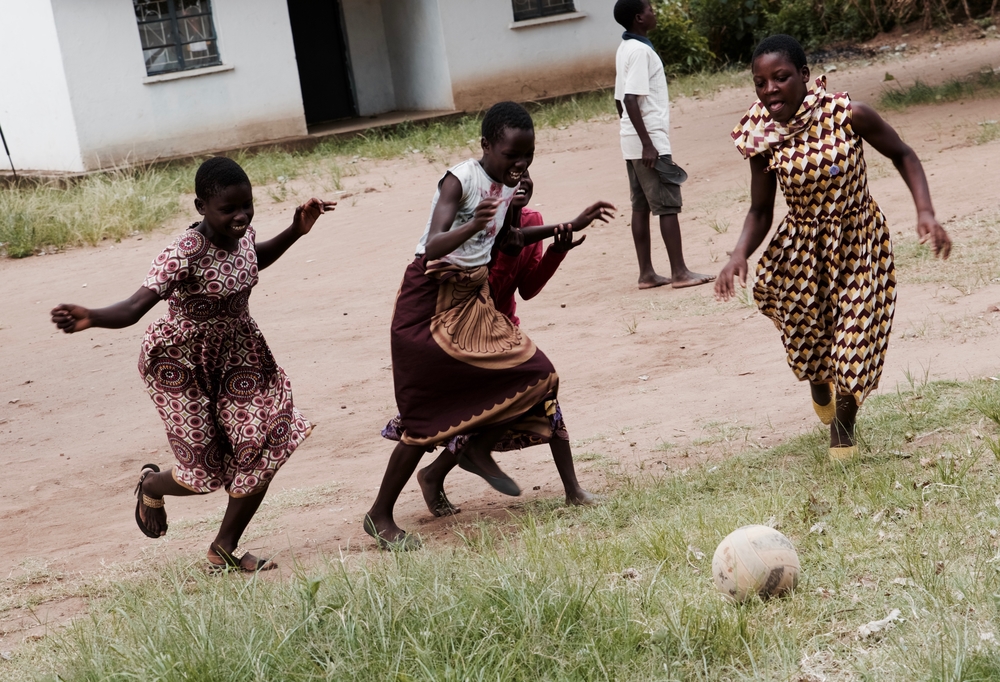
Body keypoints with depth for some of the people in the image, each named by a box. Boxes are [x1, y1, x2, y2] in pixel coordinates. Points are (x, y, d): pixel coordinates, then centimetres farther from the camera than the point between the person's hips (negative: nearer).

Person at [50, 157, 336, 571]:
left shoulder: (241, 233, -10)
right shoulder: (184, 255, -33)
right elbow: (135, 307, -44)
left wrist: (297, 230, 6)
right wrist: (90, 318, -63)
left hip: (236, 354, 7)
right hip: (183, 364, -7)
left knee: (264, 451, 0)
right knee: (206, 473, 1)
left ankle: (225, 548, 22)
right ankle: (152, 484, 40)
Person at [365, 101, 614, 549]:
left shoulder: (508, 187, 6)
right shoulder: (461, 180, -19)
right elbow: (433, 246, -30)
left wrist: (570, 227, 23)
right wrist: (472, 226, -49)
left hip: (473, 299, 8)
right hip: (431, 298, -8)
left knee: (536, 375, -3)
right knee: (426, 415, -5)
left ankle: (479, 450, 20)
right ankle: (379, 517, 8)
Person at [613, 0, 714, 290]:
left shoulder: (625, 49, 13)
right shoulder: (640, 51, -16)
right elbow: (630, 100, -23)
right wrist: (647, 144, -24)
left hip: (633, 142, 9)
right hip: (650, 141, -9)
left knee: (641, 207, 8)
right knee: (668, 206, -5)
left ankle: (646, 274, 11)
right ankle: (679, 273, -3)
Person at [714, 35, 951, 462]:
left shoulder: (848, 116, -22)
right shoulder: (763, 138, -15)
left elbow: (902, 155, -7)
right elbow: (760, 211, -6)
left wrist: (925, 212, -20)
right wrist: (739, 254, -25)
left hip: (858, 244, -2)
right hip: (802, 250, 2)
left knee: (852, 344, 0)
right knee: (806, 337, 15)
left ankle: (844, 425, 30)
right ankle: (821, 392, 52)